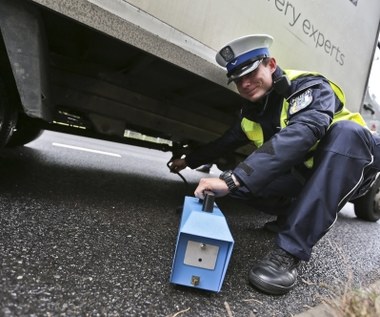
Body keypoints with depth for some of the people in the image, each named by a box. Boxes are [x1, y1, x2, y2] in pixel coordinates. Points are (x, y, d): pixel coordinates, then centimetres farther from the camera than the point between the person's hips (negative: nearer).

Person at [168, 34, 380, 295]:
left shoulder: (309, 86, -20)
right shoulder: (252, 112, 0)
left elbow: (300, 135, -41)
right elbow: (226, 142, 15)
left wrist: (233, 179, -49)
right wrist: (189, 161, 24)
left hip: (352, 170, -4)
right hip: (306, 177, 5)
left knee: (346, 130, -37)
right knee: (244, 181, -18)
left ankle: (290, 251, -37)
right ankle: (303, 217, 5)